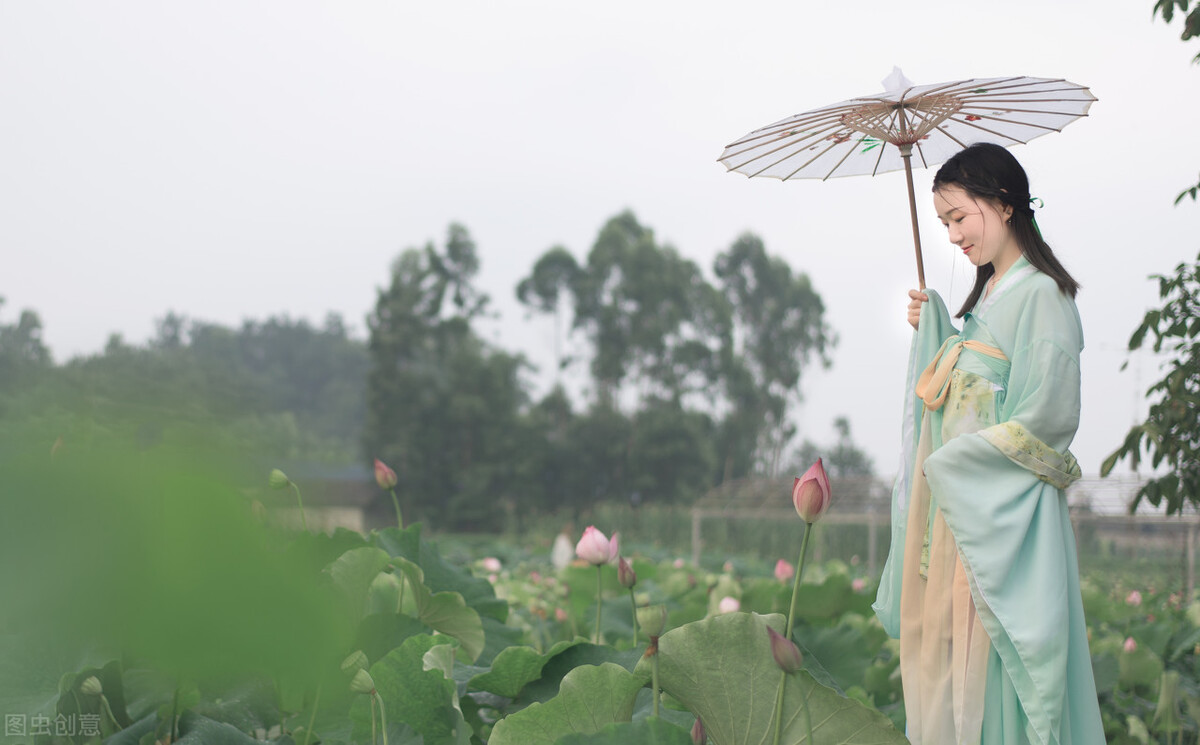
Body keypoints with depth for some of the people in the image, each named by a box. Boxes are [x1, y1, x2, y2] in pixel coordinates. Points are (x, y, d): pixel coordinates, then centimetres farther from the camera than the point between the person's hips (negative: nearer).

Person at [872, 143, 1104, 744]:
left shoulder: (1041, 294, -12)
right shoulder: (985, 295, 15)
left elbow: (1047, 417, -18)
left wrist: (951, 463, -13)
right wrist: (931, 329, 9)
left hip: (1001, 511, -8)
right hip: (952, 502, 8)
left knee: (986, 660, -4)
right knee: (941, 644, 11)